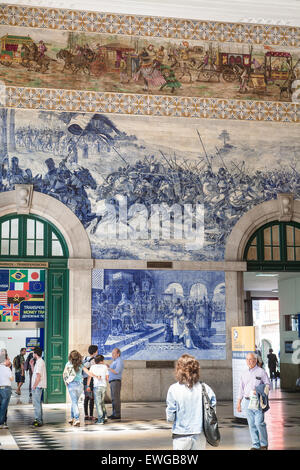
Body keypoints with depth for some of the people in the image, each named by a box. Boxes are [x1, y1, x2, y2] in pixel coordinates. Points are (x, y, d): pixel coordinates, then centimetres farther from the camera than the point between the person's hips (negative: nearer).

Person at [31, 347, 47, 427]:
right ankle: (39, 420, 21)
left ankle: (38, 420, -6)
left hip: (38, 386, -10)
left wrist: (34, 386, -17)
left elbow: (38, 376, -20)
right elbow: (34, 373, 23)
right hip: (37, 386, 10)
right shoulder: (40, 361, 16)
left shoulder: (39, 362, -16)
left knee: (36, 403, -8)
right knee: (37, 403, 15)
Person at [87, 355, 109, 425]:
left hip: (97, 386, -3)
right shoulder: (105, 366, 9)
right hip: (104, 386, 3)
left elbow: (89, 377, 3)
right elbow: (107, 378, 9)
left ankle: (100, 419, -5)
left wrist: (88, 386, 8)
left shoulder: (93, 366, 5)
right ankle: (105, 416, 13)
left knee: (98, 403, -1)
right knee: (102, 402, 20)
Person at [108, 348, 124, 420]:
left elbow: (116, 371, -20)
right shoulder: (115, 361, 21)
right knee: (113, 398, 10)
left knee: (116, 398, -9)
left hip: (116, 382, -10)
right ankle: (114, 414, 13)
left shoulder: (119, 361, -10)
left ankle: (117, 415, -8)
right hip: (112, 382, 10)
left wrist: (108, 368, -14)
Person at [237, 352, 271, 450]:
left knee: (259, 423, -10)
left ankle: (264, 444, 6)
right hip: (247, 401, 5)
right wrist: (239, 403, 14)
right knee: (251, 424, 5)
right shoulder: (245, 374, 14)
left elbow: (268, 385, -2)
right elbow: (241, 389, 18)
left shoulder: (261, 372, -1)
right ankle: (255, 445, 12)